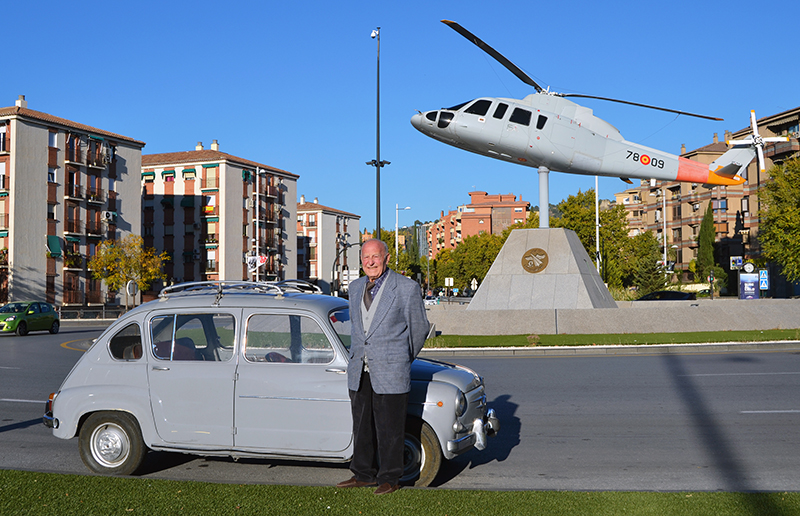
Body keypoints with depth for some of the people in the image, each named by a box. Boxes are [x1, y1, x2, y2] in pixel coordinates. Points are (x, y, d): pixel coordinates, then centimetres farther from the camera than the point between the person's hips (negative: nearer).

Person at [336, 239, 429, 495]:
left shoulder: (407, 288, -7)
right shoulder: (356, 287, 10)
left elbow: (419, 327, 4)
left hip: (390, 373, -5)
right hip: (359, 372, 5)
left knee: (389, 429, 2)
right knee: (362, 426, 13)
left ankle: (389, 478, 15)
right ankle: (363, 474, 26)